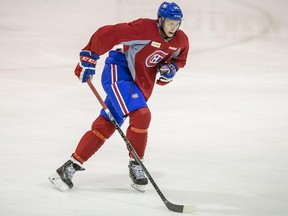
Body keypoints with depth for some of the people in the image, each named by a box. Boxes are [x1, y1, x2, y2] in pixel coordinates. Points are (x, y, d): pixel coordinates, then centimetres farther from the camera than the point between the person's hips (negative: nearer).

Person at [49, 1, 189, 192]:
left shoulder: (181, 41, -2)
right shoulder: (144, 28, -24)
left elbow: (179, 60, 19)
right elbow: (107, 34, -23)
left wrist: (170, 69, -4)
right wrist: (88, 58, -20)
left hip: (141, 84, 7)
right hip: (118, 71, -7)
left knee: (106, 126, 1)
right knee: (141, 115, -24)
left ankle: (72, 166, 4)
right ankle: (135, 165, -5)